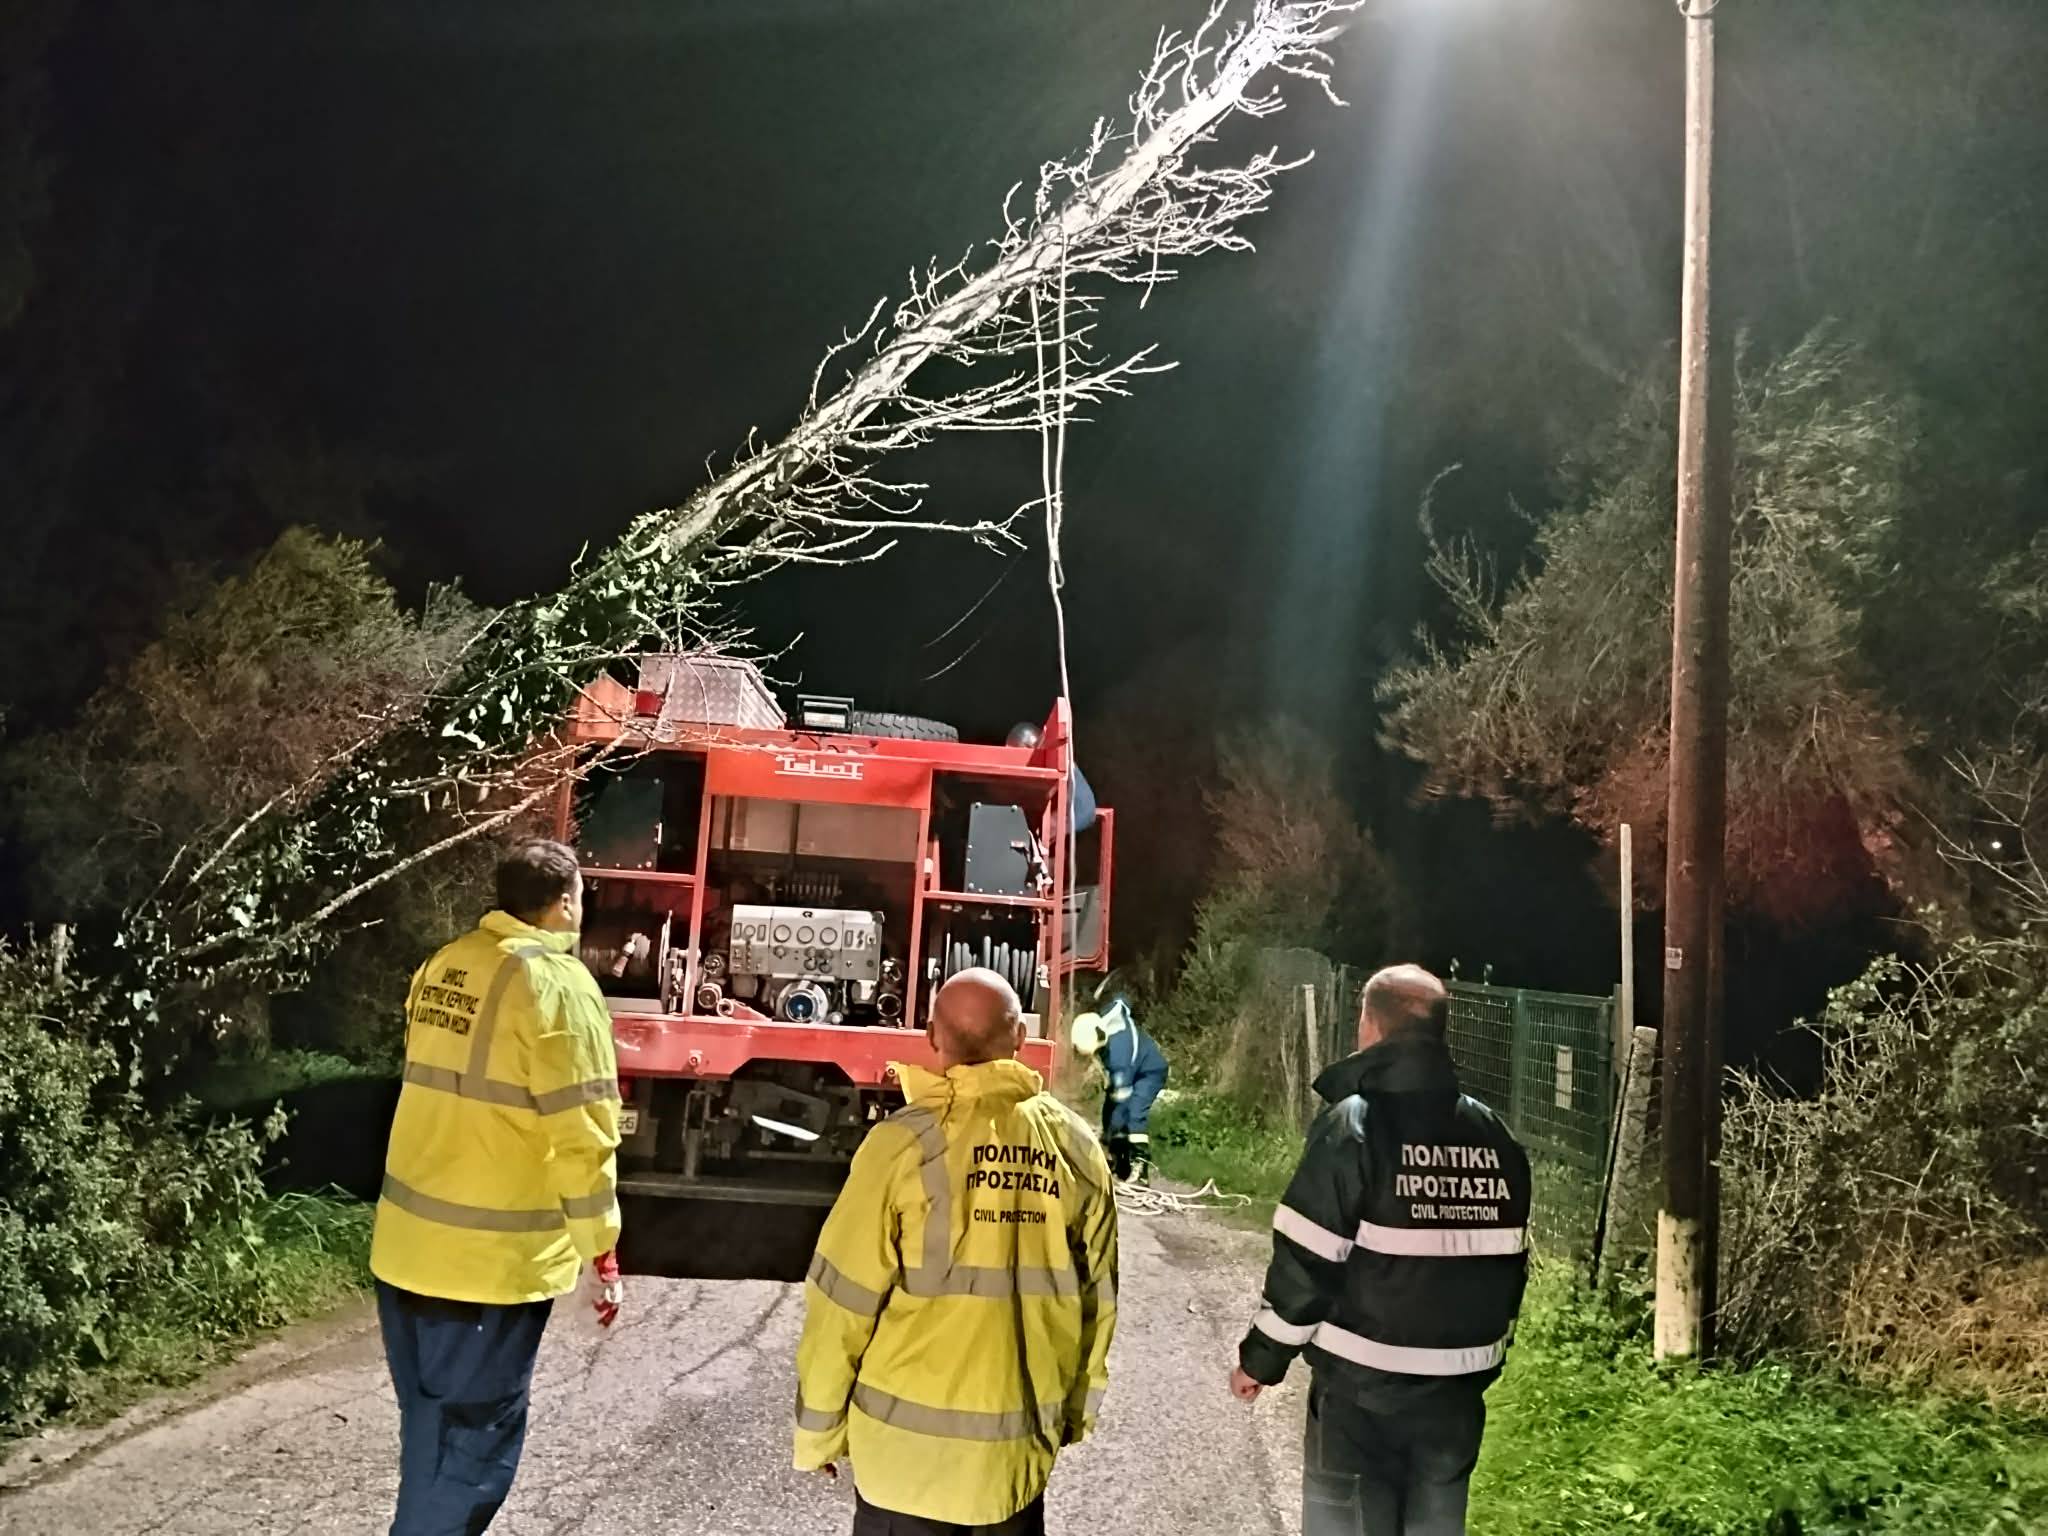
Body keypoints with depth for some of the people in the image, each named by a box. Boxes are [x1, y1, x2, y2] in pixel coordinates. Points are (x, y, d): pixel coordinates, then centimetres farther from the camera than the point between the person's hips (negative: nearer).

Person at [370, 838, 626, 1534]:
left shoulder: (442, 967, 7)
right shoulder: (559, 985, -15)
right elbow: (581, 1135, -16)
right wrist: (601, 1251, -8)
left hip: (407, 1243, 7)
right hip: (493, 1259, -7)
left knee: (431, 1432, 21)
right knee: (473, 1445, 5)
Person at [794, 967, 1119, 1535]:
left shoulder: (905, 1143, -15)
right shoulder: (1077, 1147, -4)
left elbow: (845, 1301, -11)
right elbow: (1096, 1298, 5)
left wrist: (818, 1429, 1)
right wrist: (1075, 1410, 19)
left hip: (908, 1444, -3)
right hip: (1024, 1444, 3)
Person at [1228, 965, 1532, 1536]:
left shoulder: (1352, 1127, -13)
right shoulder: (1493, 1136, 4)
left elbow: (1306, 1264, -14)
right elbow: (1511, 1263, 10)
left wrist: (1260, 1359, -2)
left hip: (1361, 1385, -5)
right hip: (1458, 1389, 5)